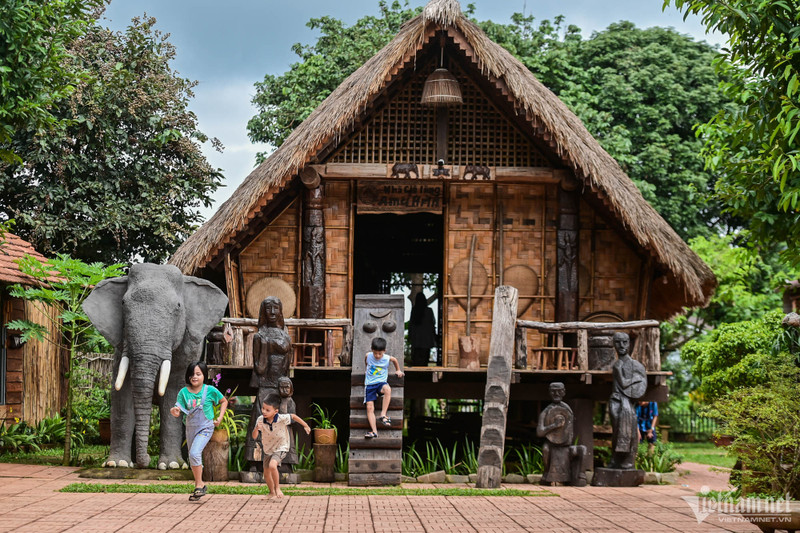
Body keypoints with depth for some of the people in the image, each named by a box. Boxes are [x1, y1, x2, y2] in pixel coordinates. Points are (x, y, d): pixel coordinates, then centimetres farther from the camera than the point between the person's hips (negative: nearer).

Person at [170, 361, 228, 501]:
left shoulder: (210, 390, -10)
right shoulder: (184, 392, -5)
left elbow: (224, 401, 7)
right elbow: (178, 412, -8)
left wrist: (220, 417, -1)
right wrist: (174, 411, -31)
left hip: (205, 428, -5)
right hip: (190, 427, 5)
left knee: (194, 453, -23)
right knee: (192, 458, 13)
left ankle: (199, 485, -9)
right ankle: (200, 486, 30)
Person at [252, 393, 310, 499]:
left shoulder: (282, 419, -25)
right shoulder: (260, 420, -18)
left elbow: (293, 416, -6)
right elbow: (254, 437, -17)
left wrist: (306, 426, 4)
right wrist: (256, 428, -39)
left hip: (280, 448, -4)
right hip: (267, 449, 5)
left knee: (272, 465, -30)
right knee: (266, 474, 15)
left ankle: (277, 488, -8)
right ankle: (272, 492, 41)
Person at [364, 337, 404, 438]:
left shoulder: (387, 358, -5)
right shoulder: (368, 356, -3)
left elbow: (395, 360, 19)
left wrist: (398, 370, 30)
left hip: (381, 382, -2)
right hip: (369, 384, 2)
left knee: (387, 389, -39)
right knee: (369, 407, -14)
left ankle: (383, 415, -33)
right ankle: (374, 431, -16)